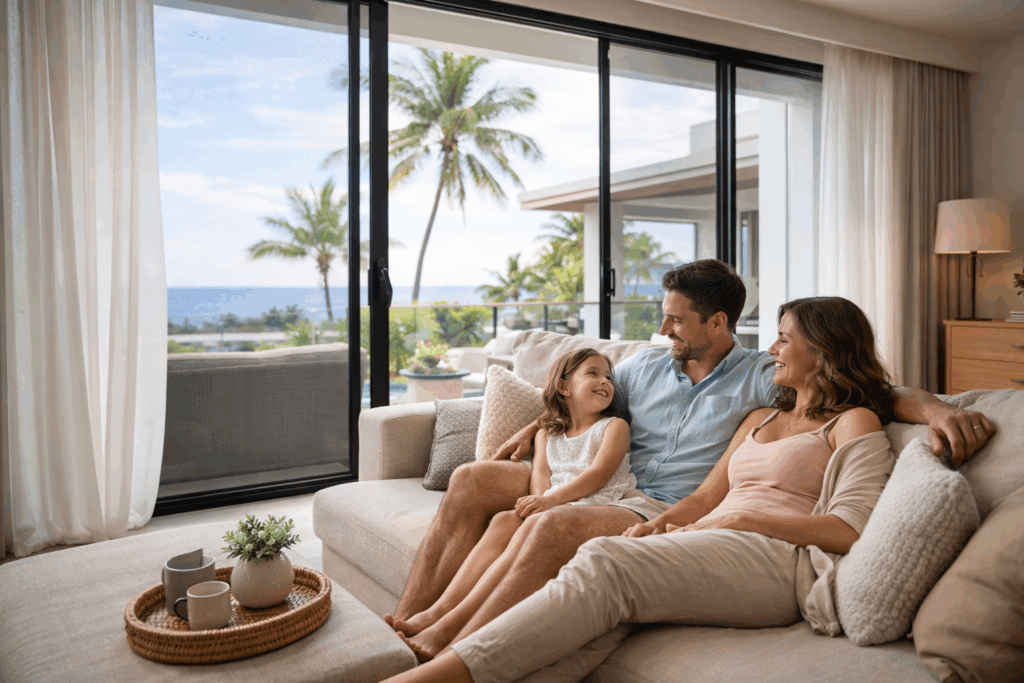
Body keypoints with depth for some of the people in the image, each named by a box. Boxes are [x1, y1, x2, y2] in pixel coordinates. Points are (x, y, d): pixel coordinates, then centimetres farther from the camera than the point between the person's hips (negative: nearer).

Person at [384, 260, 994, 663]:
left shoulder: (763, 379, 0)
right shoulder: (647, 366, 17)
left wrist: (936, 407, -24)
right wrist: (537, 426, 17)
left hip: (667, 510, -6)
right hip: (599, 487, 7)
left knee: (558, 528, -37)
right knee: (473, 481, -8)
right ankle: (402, 630, -3)